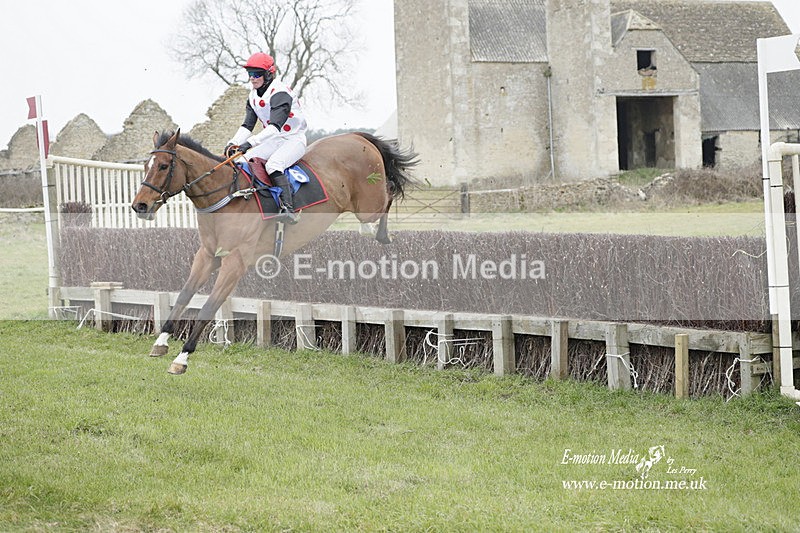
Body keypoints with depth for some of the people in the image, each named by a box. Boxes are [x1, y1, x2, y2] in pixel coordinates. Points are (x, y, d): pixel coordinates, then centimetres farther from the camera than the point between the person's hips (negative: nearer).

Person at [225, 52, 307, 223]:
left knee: (273, 164, -34)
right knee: (245, 159, -12)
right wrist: (233, 143, -14)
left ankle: (288, 209, -41)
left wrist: (251, 142, -41)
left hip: (294, 139, -9)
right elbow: (247, 125, 4)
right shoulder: (253, 95, 6)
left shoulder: (280, 94, -22)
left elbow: (275, 126, -32)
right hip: (273, 140, 9)